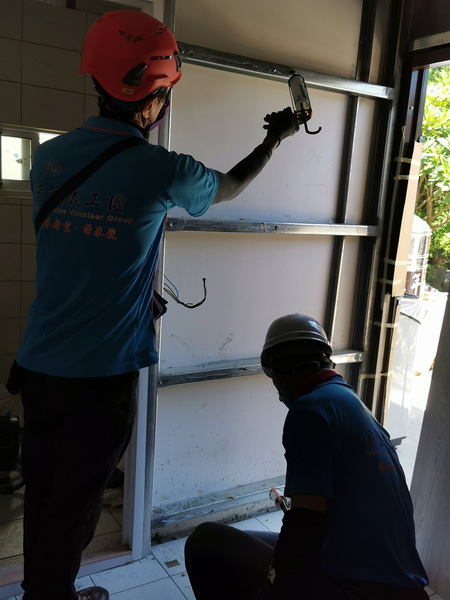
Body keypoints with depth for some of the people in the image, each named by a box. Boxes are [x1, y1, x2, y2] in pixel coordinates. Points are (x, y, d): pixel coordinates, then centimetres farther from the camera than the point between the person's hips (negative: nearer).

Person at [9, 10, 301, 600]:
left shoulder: (48, 155, 1)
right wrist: (276, 139, 24)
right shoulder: (164, 172, -14)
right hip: (102, 375, -6)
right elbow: (232, 186, 7)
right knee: (74, 505, 14)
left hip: (37, 367, 6)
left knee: (42, 491, 22)